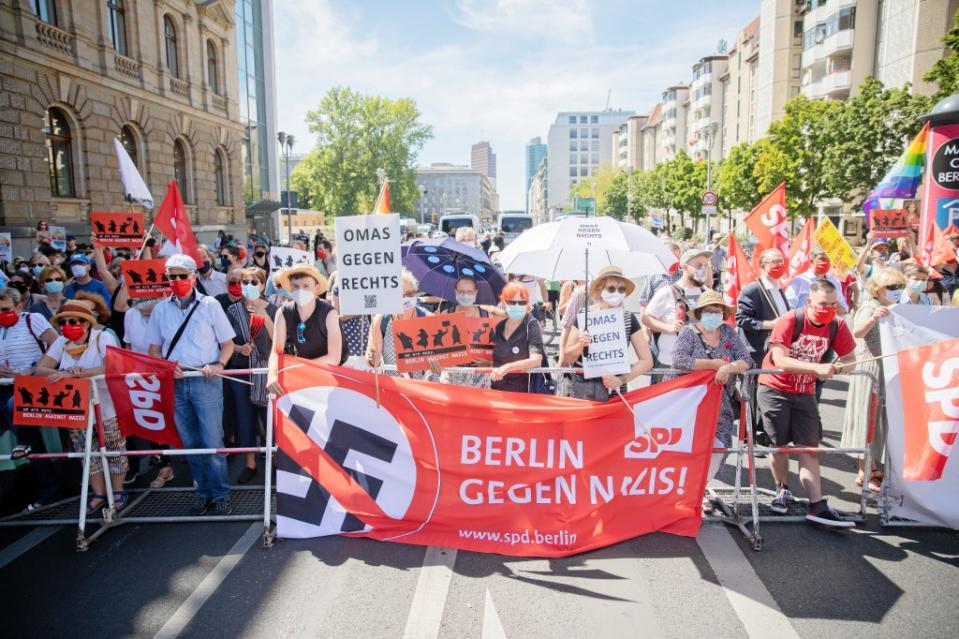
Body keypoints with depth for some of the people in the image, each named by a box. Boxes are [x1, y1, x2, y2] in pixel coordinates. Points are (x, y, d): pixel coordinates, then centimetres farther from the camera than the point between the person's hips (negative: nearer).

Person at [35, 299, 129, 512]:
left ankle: (118, 491, 24)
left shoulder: (103, 337, -16)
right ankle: (98, 493, 27)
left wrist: (75, 373, -36)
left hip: (107, 408, -5)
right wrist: (62, 373, -27)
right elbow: (40, 369, -6)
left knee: (114, 450, 8)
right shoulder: (61, 342, 1)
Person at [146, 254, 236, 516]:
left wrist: (219, 365, -14)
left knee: (212, 442, -5)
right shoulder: (160, 309, 9)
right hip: (175, 383, 3)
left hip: (206, 382, -3)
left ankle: (220, 493, 8)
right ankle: (203, 491, 23)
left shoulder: (210, 305, 2)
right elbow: (154, 349, 13)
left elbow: (228, 343, 4)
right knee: (190, 442, 10)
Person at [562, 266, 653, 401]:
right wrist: (580, 346, -20)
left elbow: (647, 361, 0)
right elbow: (566, 357, 0)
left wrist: (621, 380, -12)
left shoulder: (629, 319, -2)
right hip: (583, 390, -1)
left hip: (616, 392, 1)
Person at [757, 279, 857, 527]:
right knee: (778, 444, 5)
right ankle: (782, 490, 27)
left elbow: (850, 360, 0)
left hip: (805, 393, 4)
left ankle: (817, 505, 0)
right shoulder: (789, 321, -19)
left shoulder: (837, 327, -6)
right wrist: (817, 367, -36)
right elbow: (780, 360, -26)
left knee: (809, 446, 0)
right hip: (775, 390, -3)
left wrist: (832, 369, -21)